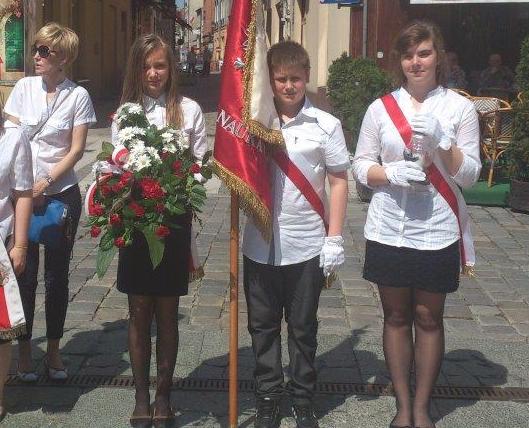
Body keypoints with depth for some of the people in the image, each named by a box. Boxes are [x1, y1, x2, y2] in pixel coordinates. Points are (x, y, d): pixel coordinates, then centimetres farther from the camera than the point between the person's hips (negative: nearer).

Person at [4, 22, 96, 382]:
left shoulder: (78, 96, -4)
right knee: (25, 275, 4)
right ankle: (24, 350, 18)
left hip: (62, 193, -1)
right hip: (22, 191, 1)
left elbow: (76, 150, -4)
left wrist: (45, 184, -14)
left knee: (57, 275, 7)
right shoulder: (24, 87, 2)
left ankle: (54, 350, 21)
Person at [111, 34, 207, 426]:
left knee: (167, 314, 8)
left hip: (174, 221, -1)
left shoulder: (189, 110, 0)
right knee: (139, 314, 8)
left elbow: (200, 166, 0)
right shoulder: (125, 112, 5)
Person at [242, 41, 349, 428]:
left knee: (303, 329, 11)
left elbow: (338, 182, -2)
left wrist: (334, 238, -5)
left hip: (307, 246, -2)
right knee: (263, 326, 12)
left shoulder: (325, 125, -4)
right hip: (260, 245, 2)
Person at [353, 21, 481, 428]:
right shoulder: (381, 108, 3)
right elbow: (361, 165, 4)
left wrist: (441, 139, -20)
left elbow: (469, 174, -4)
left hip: (436, 232, -1)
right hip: (388, 230, 2)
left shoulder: (460, 108, -2)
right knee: (396, 317, 10)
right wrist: (390, 173, -16)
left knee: (428, 318, 7)